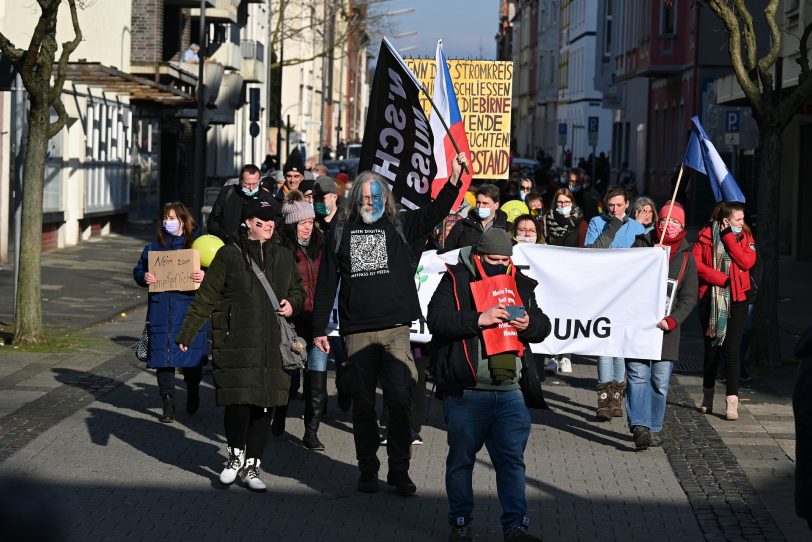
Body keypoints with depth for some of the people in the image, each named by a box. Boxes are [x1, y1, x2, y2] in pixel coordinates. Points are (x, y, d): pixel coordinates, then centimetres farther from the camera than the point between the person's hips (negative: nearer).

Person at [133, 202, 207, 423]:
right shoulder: (154, 247, 12)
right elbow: (138, 270, 16)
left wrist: (204, 276, -22)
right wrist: (144, 277, -6)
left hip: (189, 307, -3)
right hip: (161, 311, 3)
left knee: (191, 355, 1)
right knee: (163, 356, -1)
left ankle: (193, 393, 30)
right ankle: (168, 404, 5)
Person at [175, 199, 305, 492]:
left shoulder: (283, 256, 15)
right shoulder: (229, 255, 3)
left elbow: (298, 289, 29)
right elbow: (206, 298, 4)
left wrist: (293, 304, 6)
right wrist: (186, 333, 2)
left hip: (273, 344, 4)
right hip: (236, 344, -4)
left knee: (264, 404, 2)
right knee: (238, 401, -12)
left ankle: (251, 467, 14)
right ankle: (236, 455, 14)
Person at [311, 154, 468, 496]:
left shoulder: (401, 227, 8)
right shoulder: (341, 231, 8)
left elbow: (435, 212, -6)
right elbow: (326, 282, 8)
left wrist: (454, 180, -22)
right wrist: (320, 328, 5)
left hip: (395, 329, -1)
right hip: (356, 332, 1)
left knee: (400, 400, -6)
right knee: (363, 403, 7)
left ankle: (399, 471, 4)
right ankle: (368, 471, 18)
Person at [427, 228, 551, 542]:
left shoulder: (520, 284, 13)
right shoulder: (455, 281, -3)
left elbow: (543, 327, 13)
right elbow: (436, 319, -16)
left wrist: (529, 324, -10)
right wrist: (479, 319, -25)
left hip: (508, 391, 4)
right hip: (464, 392, -4)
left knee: (512, 458, 3)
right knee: (461, 458, 7)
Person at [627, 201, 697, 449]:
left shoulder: (686, 257, 10)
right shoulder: (641, 245, 8)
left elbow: (689, 297, 6)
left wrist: (673, 320, -10)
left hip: (666, 329, 1)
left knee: (660, 381, 2)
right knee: (638, 376, -11)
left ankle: (654, 429, 13)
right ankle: (640, 426, -19)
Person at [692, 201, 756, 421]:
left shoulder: (745, 236, 4)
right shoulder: (706, 236, 0)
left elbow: (747, 261, -12)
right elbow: (695, 262, -10)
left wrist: (728, 238, -13)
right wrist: (720, 278, -16)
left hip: (737, 299, -1)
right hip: (710, 300, 1)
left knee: (732, 350, -9)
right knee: (711, 348, 12)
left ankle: (731, 401, -13)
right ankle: (708, 396, 27)